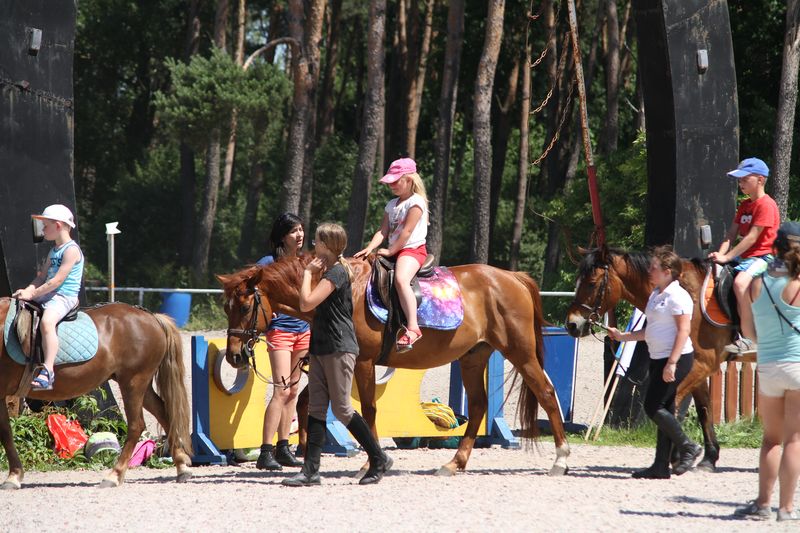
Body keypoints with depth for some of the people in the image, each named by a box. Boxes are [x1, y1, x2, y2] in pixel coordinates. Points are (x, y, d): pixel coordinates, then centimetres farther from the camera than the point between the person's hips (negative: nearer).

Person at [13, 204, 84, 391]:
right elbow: (42, 276, 15)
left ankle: (47, 372, -43)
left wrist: (33, 294, -19)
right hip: (47, 294, 11)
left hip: (64, 297, -11)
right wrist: (28, 290, -4)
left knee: (46, 322, -37)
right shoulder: (53, 251, 19)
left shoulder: (71, 250, -12)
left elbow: (58, 280, -19)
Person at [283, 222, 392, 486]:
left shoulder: (337, 272, -14)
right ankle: (311, 470, 0)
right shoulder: (330, 271, 17)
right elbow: (309, 306, 22)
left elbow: (306, 303, -20)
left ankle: (379, 459, 5)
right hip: (321, 347, 10)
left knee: (341, 409, -5)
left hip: (338, 348, -10)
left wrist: (308, 273, -10)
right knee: (316, 408, 3)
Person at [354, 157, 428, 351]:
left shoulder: (416, 202, -7)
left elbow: (407, 231, -14)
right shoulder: (392, 205, 18)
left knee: (400, 279, -35)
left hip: (413, 250, -10)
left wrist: (390, 251, -15)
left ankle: (412, 327, -43)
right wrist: (370, 248, -7)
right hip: (394, 251, 10)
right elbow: (383, 231, 10)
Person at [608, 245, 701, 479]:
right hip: (658, 359, 10)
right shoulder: (655, 296, 16)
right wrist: (623, 336, 19)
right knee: (662, 410, 8)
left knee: (653, 407, -12)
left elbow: (683, 331, -20)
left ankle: (688, 448, -1)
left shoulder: (677, 296, -14)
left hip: (676, 359, -10)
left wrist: (672, 363, -26)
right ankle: (661, 466, 10)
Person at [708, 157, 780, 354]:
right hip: (744, 255, 10)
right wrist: (721, 253, -9)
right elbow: (732, 233, 10)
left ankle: (749, 339, -32)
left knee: (740, 282, -36)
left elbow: (752, 237, -20)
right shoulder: (745, 205, 17)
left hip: (762, 256, -10)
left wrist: (727, 257, -22)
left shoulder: (766, 205, -13)